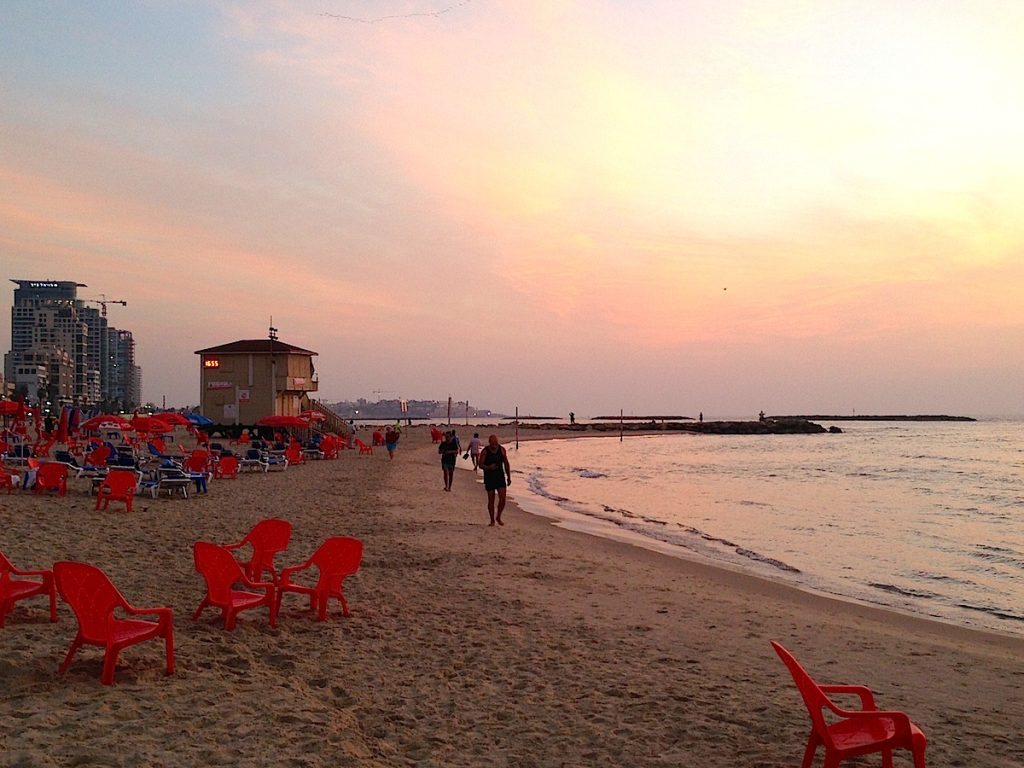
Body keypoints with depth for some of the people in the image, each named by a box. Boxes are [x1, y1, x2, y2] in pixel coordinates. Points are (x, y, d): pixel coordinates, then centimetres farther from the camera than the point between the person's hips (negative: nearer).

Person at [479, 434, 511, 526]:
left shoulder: (502, 449, 1)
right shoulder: (485, 451, -7)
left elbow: (506, 464, 9)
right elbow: (481, 465, -9)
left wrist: (509, 477, 9)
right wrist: (489, 467, -29)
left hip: (500, 477, 2)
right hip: (489, 478, -2)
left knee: (502, 498, -7)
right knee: (491, 500, 2)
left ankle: (498, 517, 13)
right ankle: (492, 520, 14)